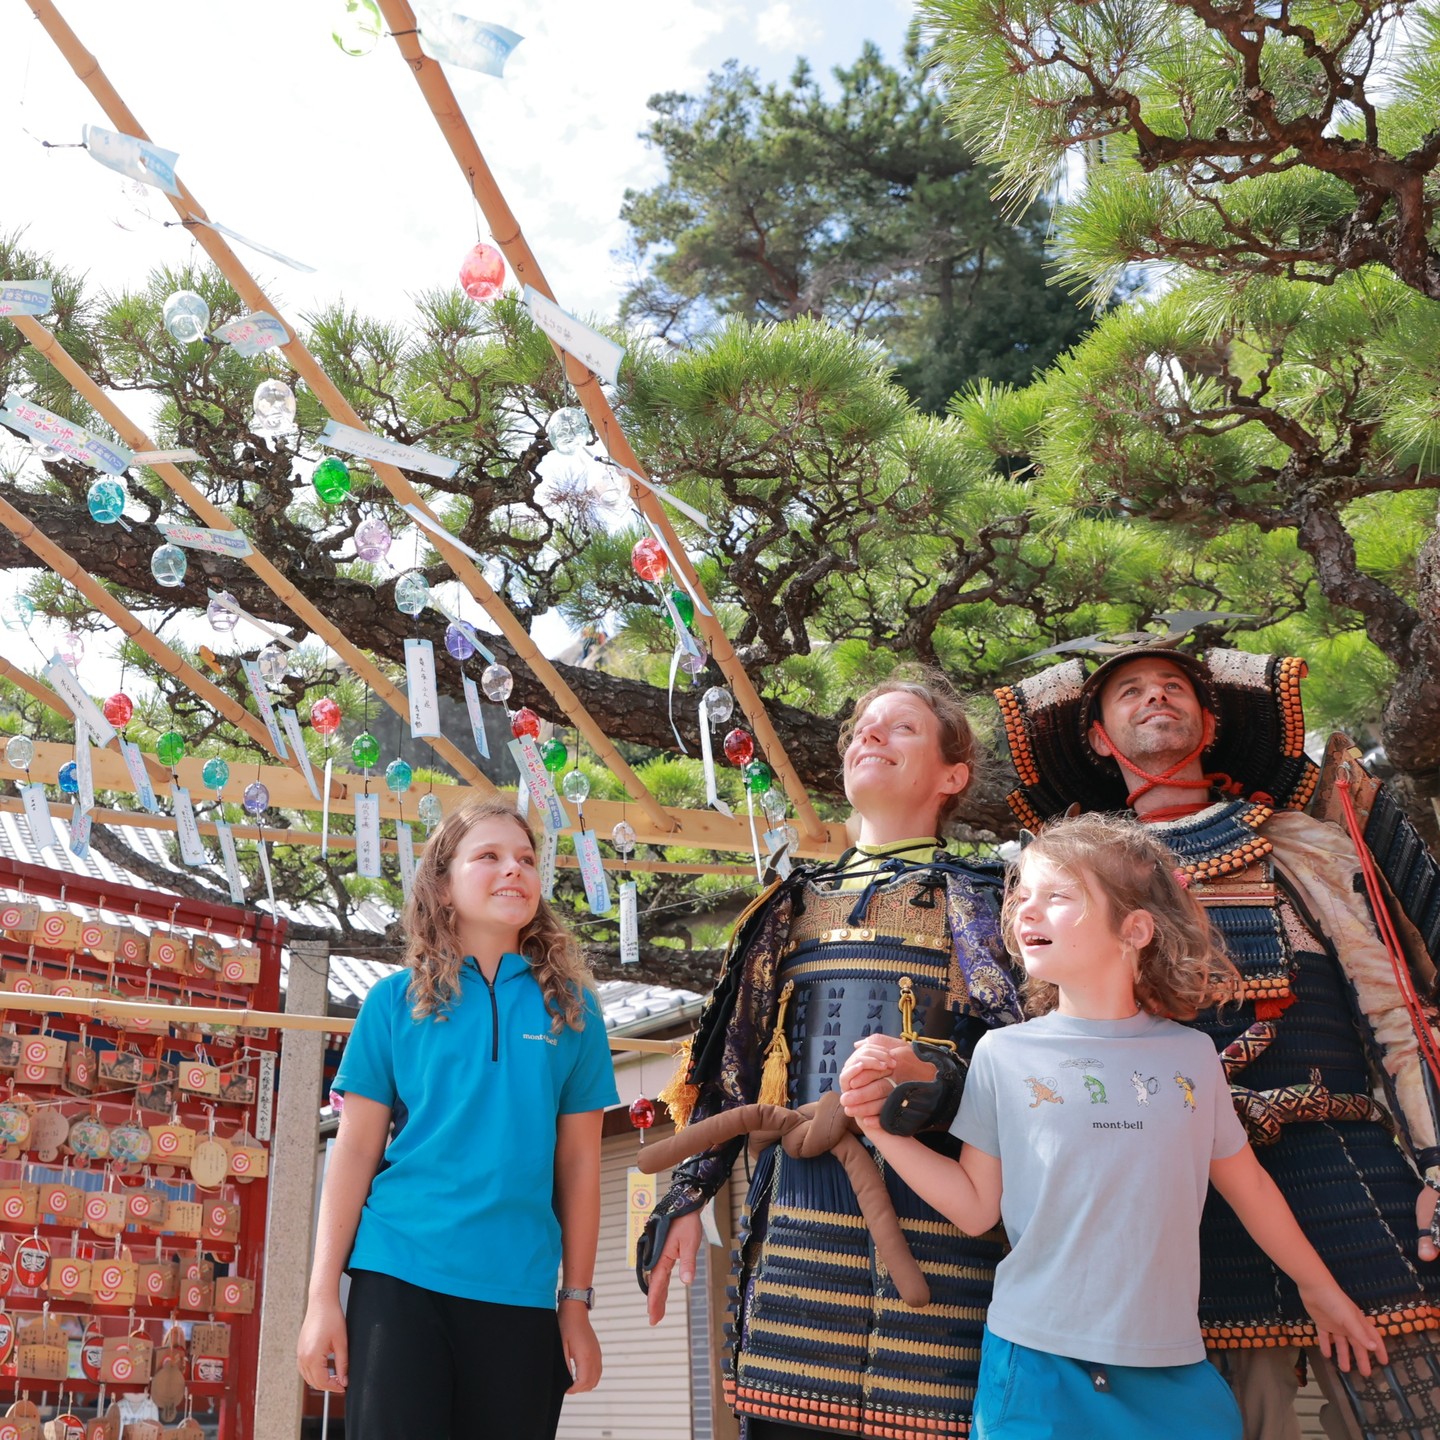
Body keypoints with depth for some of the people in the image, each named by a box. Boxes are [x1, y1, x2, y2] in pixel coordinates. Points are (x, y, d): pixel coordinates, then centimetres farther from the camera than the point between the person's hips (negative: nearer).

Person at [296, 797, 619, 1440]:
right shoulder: (397, 1000, 2)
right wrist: (322, 1296, -1)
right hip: (399, 1278, -1)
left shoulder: (571, 1007, 5)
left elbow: (578, 1163, 7)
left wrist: (576, 1303, 6)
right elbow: (354, 1153, 2)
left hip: (520, 1292, 2)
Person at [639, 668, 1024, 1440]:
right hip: (798, 1213, 4)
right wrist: (685, 1194, 12)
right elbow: (733, 1062, 18)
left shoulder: (982, 899, 8)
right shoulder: (798, 903, 19)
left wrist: (931, 1082, -21)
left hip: (930, 1210, -3)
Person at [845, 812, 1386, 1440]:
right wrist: (885, 1132, -9)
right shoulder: (1003, 1054, -3)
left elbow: (1246, 1183, 14)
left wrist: (1320, 1288, 24)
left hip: (1171, 1366, 2)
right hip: (1036, 1361, -1)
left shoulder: (1191, 1055, 1)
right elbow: (977, 1206, 1)